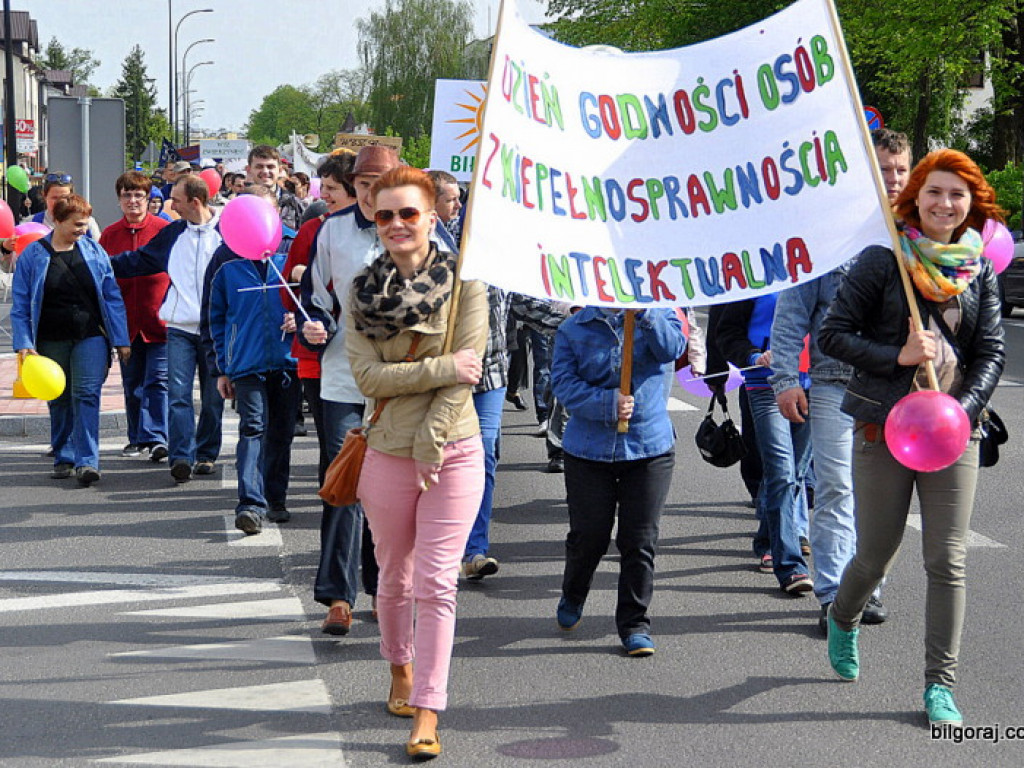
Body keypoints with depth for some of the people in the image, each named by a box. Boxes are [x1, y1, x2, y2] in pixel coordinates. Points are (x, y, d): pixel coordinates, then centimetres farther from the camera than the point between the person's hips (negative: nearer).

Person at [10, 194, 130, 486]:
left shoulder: (94, 251, 4)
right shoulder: (33, 256, 0)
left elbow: (112, 297, 7)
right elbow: (20, 306, 1)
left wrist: (121, 339, 3)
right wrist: (24, 344, -9)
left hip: (90, 336, 0)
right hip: (51, 340, 1)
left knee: (87, 394, -12)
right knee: (59, 399, 9)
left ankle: (87, 461, -15)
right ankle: (63, 458, 22)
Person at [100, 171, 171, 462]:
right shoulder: (109, 235, 6)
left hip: (159, 323, -4)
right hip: (126, 323, 4)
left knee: (157, 381, -9)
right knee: (132, 384, 12)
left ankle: (156, 438, -8)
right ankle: (138, 438, 23)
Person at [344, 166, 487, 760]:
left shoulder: (463, 282, -4)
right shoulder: (363, 291, 2)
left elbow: (465, 372, -8)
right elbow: (369, 375, -8)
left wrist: (431, 445, -13)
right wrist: (441, 367, -18)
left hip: (454, 453, -2)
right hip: (388, 454, 2)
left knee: (436, 582, -7)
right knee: (396, 576, 15)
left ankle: (427, 711, -6)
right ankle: (401, 669, 40)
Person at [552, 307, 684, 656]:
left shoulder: (658, 316, 5)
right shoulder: (573, 329, 3)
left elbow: (671, 348, -16)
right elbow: (564, 385, -8)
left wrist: (644, 312, -27)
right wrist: (606, 403, -22)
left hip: (649, 447, 0)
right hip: (588, 451, 0)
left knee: (640, 539, -1)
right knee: (589, 535, 6)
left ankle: (634, 623, 12)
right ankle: (572, 597, 36)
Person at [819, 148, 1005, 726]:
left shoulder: (980, 271, 7)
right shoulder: (882, 262, -3)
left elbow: (992, 353, 4)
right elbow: (833, 335, -4)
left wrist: (962, 411, -12)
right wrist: (899, 356, -17)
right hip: (886, 427, -2)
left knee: (948, 562, -2)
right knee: (877, 554, 7)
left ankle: (940, 685, 6)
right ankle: (843, 619, 41)